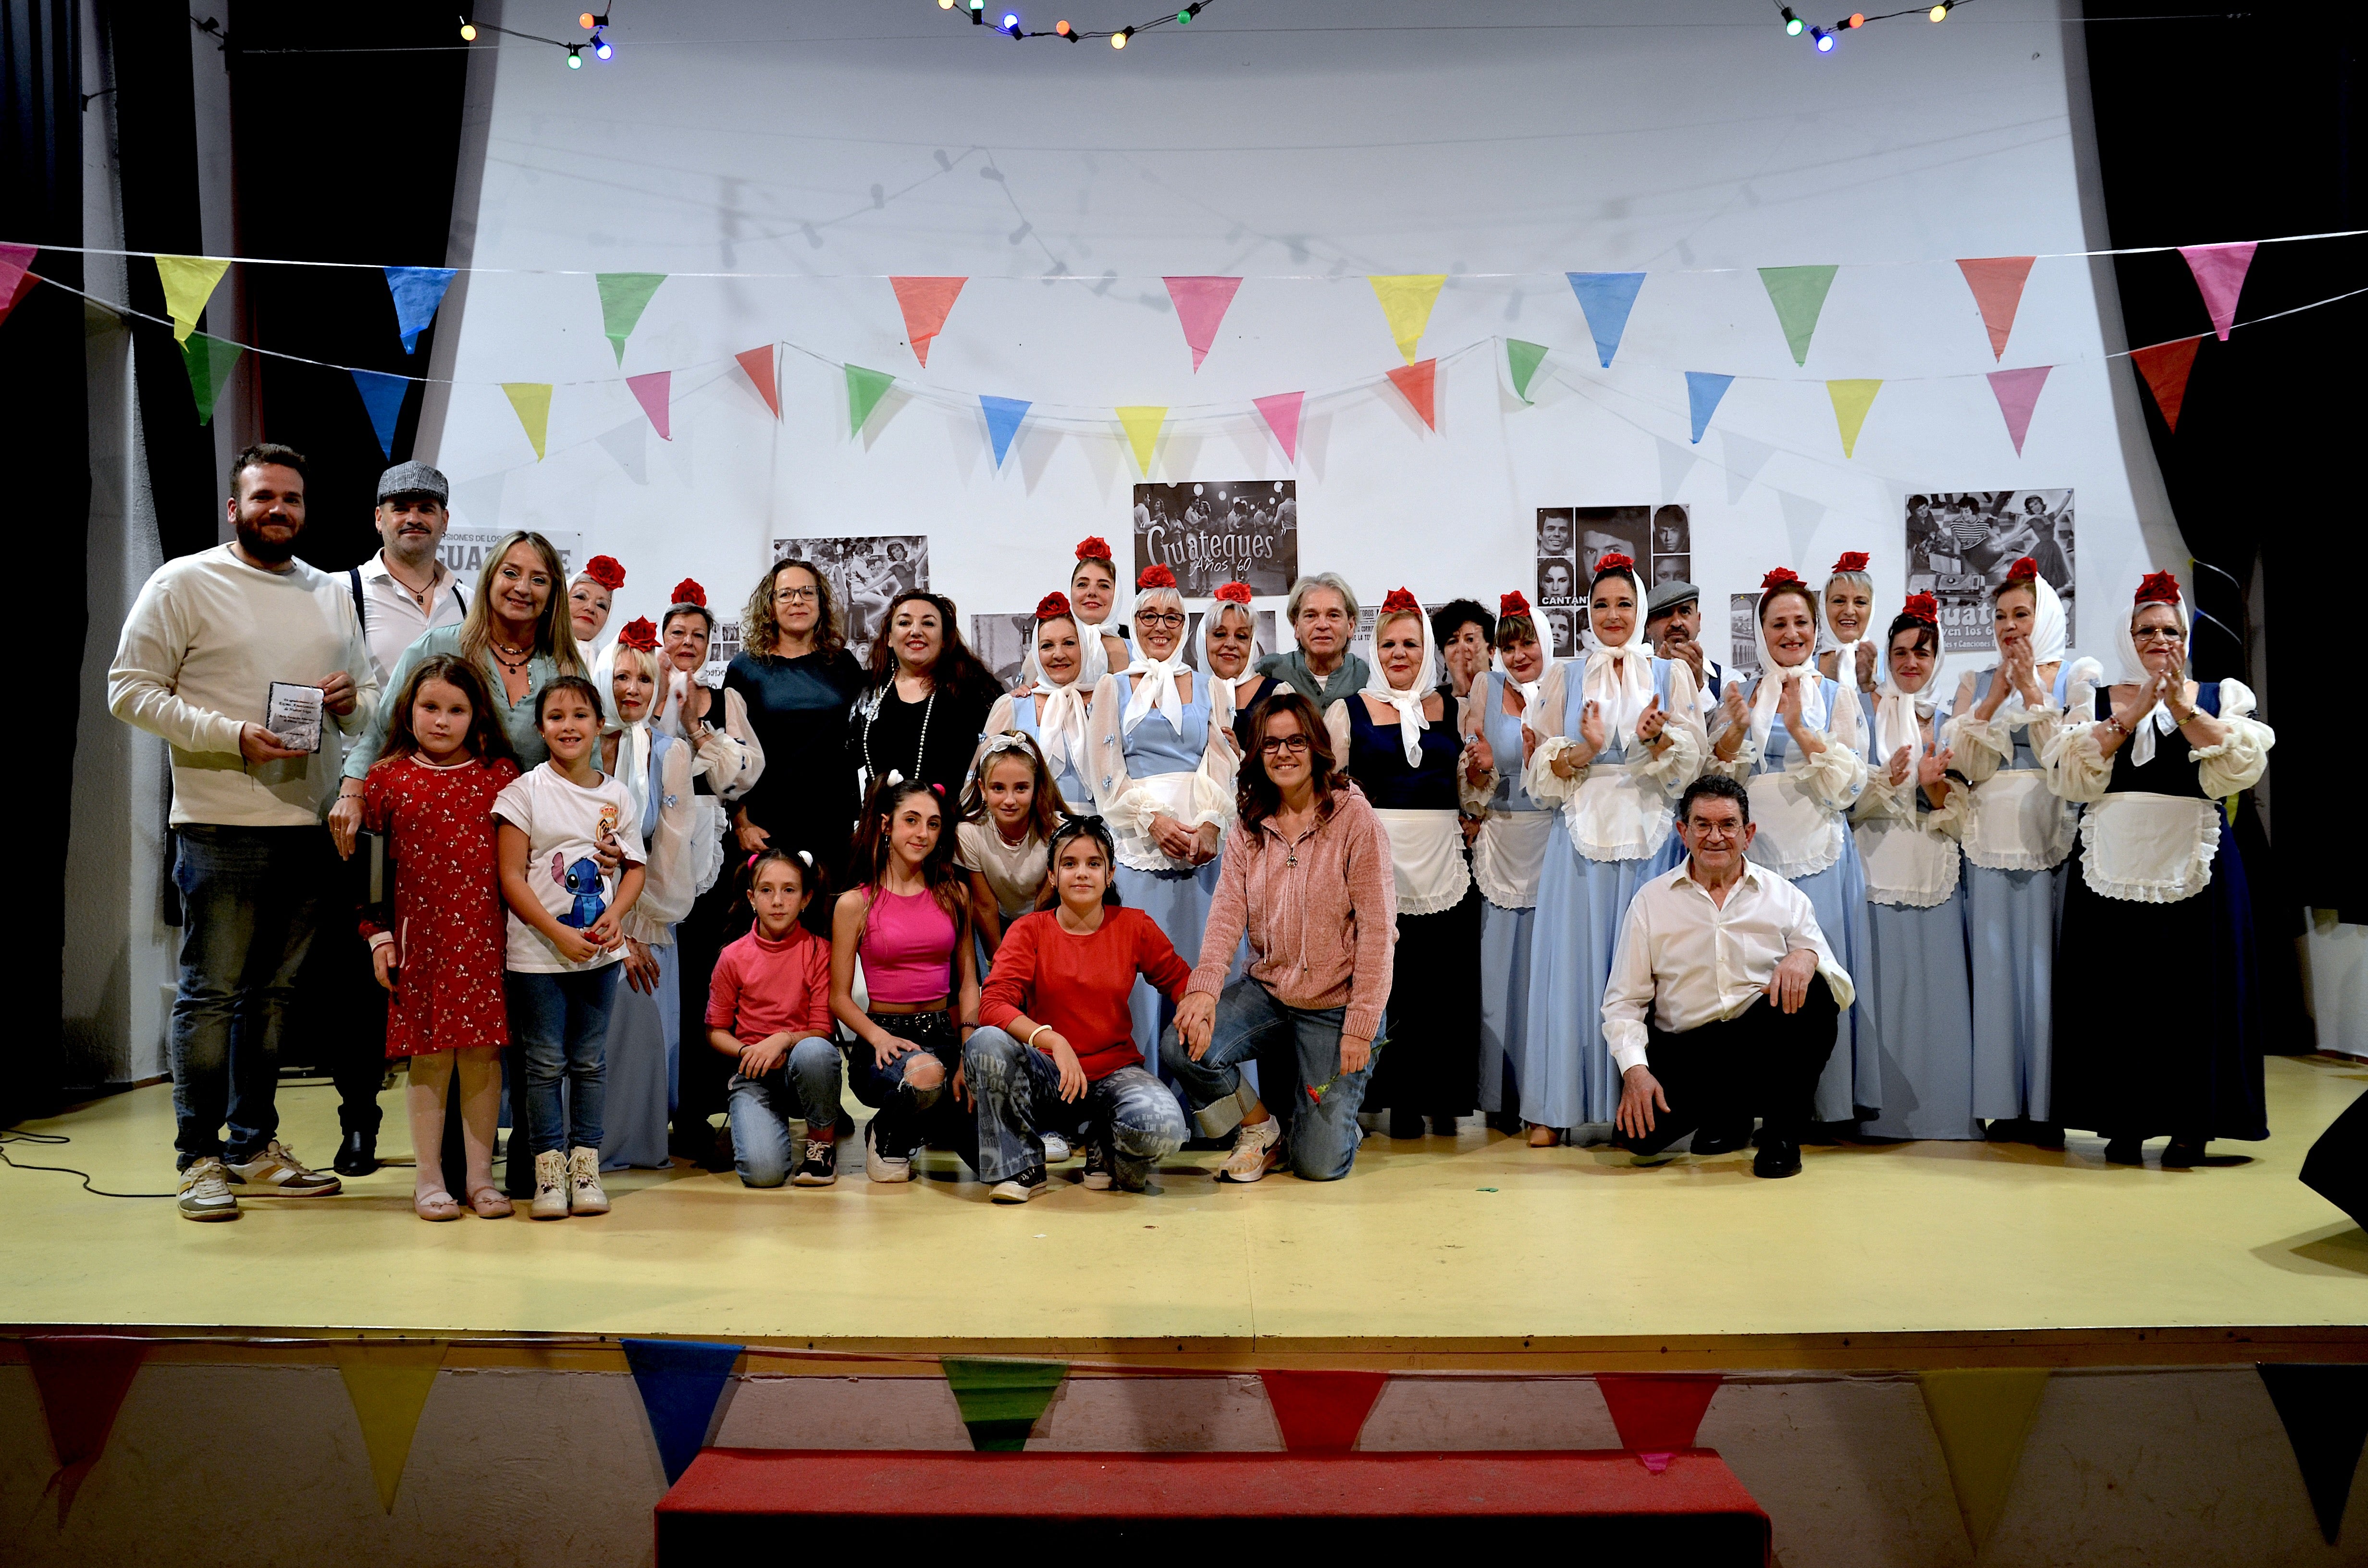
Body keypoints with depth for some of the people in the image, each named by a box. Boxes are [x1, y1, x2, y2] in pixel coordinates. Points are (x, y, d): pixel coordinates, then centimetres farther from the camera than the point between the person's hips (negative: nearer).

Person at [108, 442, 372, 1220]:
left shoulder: (332, 594, 16)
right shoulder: (184, 583, 0)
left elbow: (372, 696, 22)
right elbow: (131, 690, -6)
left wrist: (352, 699, -3)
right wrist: (235, 734, -16)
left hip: (310, 824, 5)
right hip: (222, 825, -5)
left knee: (274, 992, 12)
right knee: (211, 993, -1)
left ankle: (257, 1145, 21)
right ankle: (200, 1159, 8)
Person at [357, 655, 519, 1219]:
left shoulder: (501, 775, 6)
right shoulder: (387, 777, 3)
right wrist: (378, 935, 1)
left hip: (486, 937, 1)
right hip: (420, 938, -1)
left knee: (483, 1054, 4)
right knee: (429, 1056, 3)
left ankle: (480, 1177, 14)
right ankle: (428, 1178, 14)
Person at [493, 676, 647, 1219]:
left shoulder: (616, 795, 6)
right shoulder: (525, 791, -4)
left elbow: (634, 867, 12)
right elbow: (512, 878, -7)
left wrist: (614, 915, -8)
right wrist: (561, 935, -15)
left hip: (599, 952, 3)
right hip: (537, 953, -3)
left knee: (590, 1062, 8)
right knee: (545, 1063, 2)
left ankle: (585, 1166, 16)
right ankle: (548, 1172, 11)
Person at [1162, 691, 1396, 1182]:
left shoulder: (1355, 819, -10)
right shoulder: (1249, 830, 5)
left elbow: (1377, 929, -12)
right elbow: (1227, 912, -8)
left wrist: (1361, 1027, -17)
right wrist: (1204, 986, -27)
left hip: (1335, 1006, -4)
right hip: (1268, 990, 4)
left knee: (1318, 1164, -6)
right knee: (1182, 1048, -23)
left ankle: (1333, 1118, 32)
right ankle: (1261, 1125, 6)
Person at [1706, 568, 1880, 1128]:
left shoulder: (1838, 697, 4)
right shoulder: (1743, 696, 11)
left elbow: (1848, 785, -5)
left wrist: (1799, 729, -15)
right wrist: (1737, 730, -10)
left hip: (1817, 852, -2)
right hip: (1756, 850, 2)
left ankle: (1826, 1101, 8)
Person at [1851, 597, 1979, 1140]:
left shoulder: (1950, 723, 12)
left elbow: (1959, 814, 7)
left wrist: (1933, 787, -12)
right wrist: (1886, 781, -20)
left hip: (1936, 876, 3)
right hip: (1879, 868, -2)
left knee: (1936, 985, 1)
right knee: (1884, 985, -4)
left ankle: (1941, 1109, 9)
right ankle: (1883, 1112, 4)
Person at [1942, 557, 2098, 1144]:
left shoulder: (2079, 676, 6)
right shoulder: (1976, 682, 14)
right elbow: (1963, 760, 2)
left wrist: (2031, 688, -7)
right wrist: (1997, 691, -4)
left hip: (2052, 836, -2)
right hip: (1991, 838, 3)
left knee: (2046, 959, -4)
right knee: (1997, 963, 1)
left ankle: (2049, 1104, 2)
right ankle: (2007, 1103, 5)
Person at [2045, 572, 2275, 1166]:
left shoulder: (2221, 696, 10)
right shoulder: (2096, 699, 10)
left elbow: (2241, 767, -7)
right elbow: (2072, 774, -5)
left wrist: (2184, 709, -15)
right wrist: (2129, 716, -11)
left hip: (2194, 865, 0)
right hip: (2113, 866, 1)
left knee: (2193, 988, -1)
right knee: (2117, 989, 0)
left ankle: (2191, 1126, 8)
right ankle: (2125, 1124, 10)